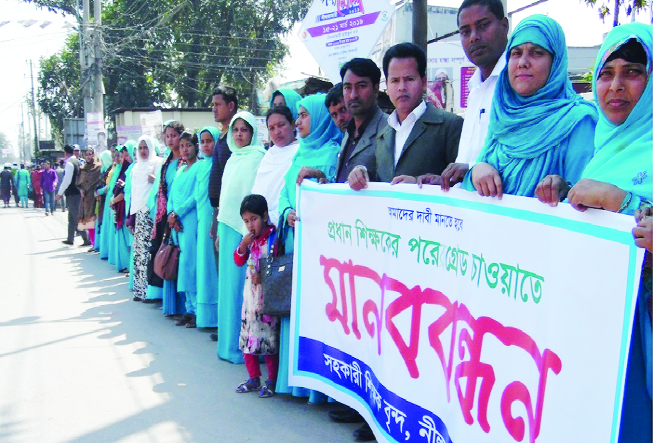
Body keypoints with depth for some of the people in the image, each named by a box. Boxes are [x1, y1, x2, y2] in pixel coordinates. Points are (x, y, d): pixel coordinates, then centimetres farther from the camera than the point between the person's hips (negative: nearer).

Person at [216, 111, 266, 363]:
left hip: (246, 229, -8)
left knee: (242, 284, -5)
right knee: (229, 283, 10)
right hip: (228, 227, 8)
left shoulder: (258, 158, -8)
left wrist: (250, 232, -18)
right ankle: (230, 341, 19)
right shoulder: (232, 160, 18)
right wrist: (220, 230, 17)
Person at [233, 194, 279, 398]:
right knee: (247, 336, 11)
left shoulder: (274, 237, -12)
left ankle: (272, 381, 13)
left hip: (269, 295, -7)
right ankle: (253, 379, 25)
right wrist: (244, 243, -8)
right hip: (251, 292, 7)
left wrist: (264, 276, -22)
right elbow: (239, 261, 8)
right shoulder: (250, 238, 8)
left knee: (269, 338, -1)